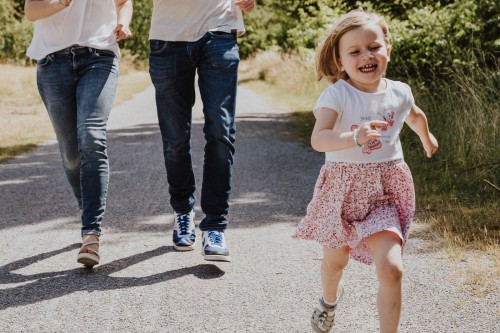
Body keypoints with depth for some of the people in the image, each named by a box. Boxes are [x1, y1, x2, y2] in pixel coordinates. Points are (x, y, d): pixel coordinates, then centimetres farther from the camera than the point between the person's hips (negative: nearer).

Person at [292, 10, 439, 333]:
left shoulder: (400, 92, -2)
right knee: (335, 261, 19)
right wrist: (355, 139, -49)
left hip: (386, 192, 2)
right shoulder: (337, 94, -16)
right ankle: (330, 299, 54)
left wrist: (427, 139, 42)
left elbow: (415, 116, 24)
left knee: (391, 268, -15)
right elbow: (318, 139, -32)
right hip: (343, 189, -2)